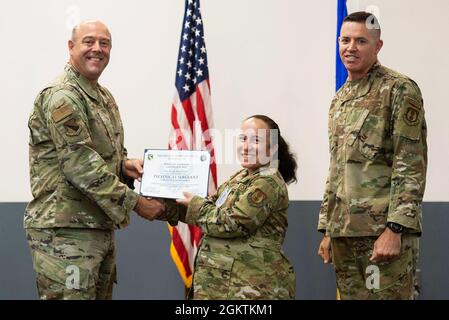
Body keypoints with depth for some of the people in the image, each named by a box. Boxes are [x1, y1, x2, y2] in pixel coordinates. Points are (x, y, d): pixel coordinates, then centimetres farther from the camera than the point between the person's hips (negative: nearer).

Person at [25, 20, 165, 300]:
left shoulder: (104, 97, 17)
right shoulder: (61, 96, -13)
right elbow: (80, 165, -20)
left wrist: (125, 164, 4)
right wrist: (135, 203, -17)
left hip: (102, 226, 9)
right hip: (65, 230, -9)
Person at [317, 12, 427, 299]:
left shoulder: (400, 89, -5)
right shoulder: (339, 100, 18)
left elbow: (412, 165, -12)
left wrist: (395, 229, -19)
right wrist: (327, 230, 18)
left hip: (385, 229, -7)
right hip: (344, 230, 7)